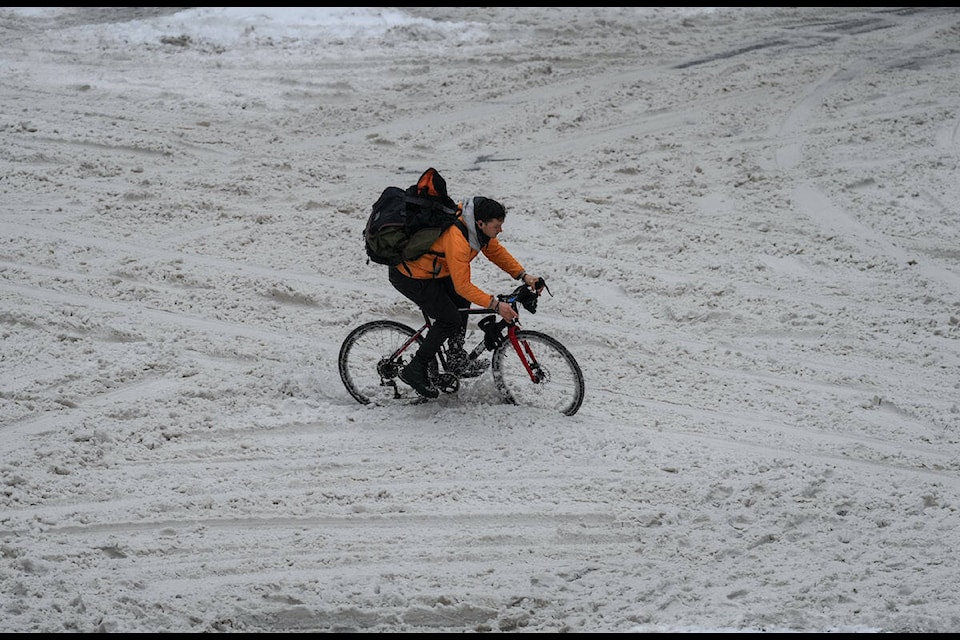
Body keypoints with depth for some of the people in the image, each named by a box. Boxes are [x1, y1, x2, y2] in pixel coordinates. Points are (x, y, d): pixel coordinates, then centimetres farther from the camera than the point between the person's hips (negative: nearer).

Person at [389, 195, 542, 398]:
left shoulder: (478, 227, -7)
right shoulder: (457, 238, -34)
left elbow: (496, 251, 6)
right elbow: (462, 285, -31)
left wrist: (524, 276, -4)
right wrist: (495, 305, -31)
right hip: (409, 276, -10)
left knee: (461, 301, 11)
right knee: (450, 320, -7)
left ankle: (457, 358, 18)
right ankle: (415, 370, 2)